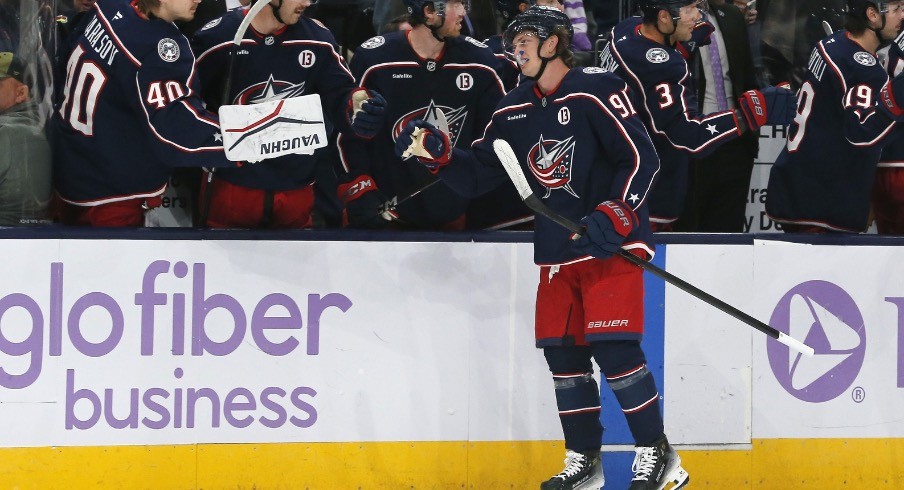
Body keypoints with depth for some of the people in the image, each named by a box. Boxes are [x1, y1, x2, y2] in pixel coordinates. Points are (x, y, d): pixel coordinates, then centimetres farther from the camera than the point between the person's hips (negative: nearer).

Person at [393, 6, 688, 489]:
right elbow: (478, 174, 12)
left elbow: (641, 157, -15)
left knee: (613, 348, -14)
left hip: (612, 244, -7)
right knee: (562, 352, 6)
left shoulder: (596, 91, -11)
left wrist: (613, 215, -24)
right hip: (557, 252, 7)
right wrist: (437, 154, -5)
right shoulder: (514, 111, 10)